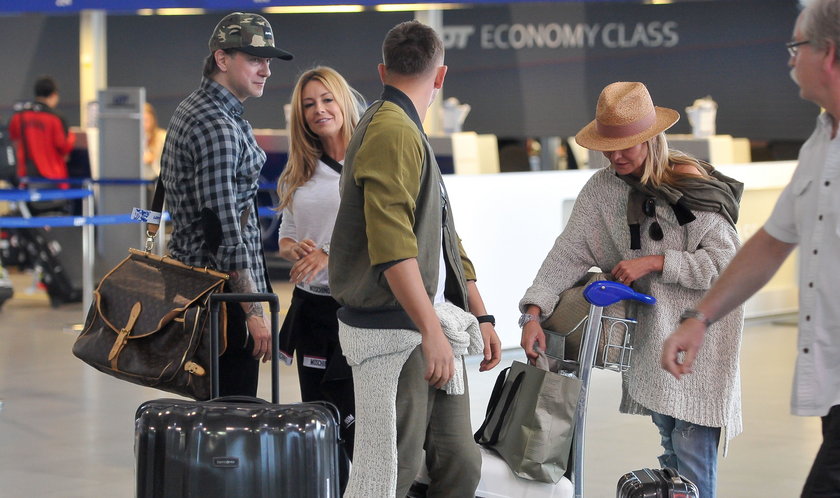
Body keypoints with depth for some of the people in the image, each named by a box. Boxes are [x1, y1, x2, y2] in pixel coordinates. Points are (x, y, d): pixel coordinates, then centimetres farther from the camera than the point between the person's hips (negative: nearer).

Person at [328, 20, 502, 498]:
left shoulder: (409, 133, 20)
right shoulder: (392, 133, -14)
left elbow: (445, 241, 23)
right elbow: (392, 247, -24)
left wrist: (481, 316, 20)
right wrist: (432, 332, -26)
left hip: (431, 325, 10)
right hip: (394, 333, -10)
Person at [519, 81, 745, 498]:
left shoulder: (692, 186, -11)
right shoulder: (602, 189, 2)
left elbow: (724, 263, -12)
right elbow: (568, 253, -3)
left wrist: (654, 263, -17)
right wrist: (533, 312, -15)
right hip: (652, 330, 5)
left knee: (693, 449, -10)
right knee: (670, 444, 8)